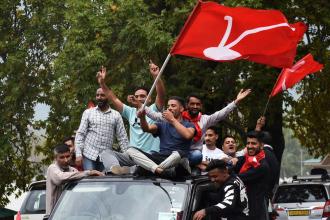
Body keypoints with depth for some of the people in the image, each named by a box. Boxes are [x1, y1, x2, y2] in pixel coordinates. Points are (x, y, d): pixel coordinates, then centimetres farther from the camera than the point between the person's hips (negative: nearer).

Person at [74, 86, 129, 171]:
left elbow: (122, 137, 7)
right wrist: (78, 154, -8)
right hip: (89, 155, -1)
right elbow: (80, 134, 2)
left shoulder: (116, 115, 8)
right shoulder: (88, 112, 6)